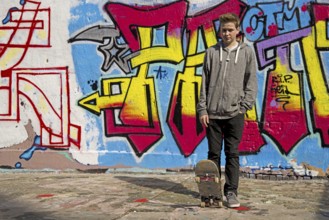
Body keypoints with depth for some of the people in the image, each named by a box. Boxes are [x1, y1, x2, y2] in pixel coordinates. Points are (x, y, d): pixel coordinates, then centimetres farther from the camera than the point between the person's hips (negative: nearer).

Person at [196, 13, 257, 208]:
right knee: (213, 153, 7)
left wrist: (245, 106, -6)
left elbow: (251, 82, 4)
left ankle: (231, 192, 6)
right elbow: (204, 82, 6)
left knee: (232, 154, 1)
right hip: (213, 112, 1)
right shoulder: (212, 52, 8)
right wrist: (202, 109, 0)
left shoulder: (247, 52, 6)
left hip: (234, 113, -1)